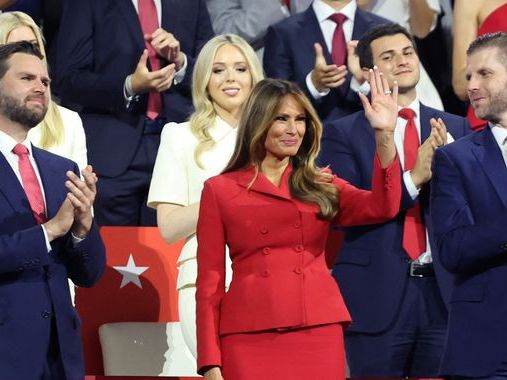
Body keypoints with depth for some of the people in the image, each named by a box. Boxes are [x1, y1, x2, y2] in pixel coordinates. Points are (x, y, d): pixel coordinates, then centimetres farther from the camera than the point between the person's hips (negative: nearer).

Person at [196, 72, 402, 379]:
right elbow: (209, 281, 5)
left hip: (318, 332, 2)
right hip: (250, 339, -2)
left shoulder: (320, 186, 14)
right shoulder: (220, 190, 8)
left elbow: (383, 207, -4)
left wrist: (385, 134, -14)